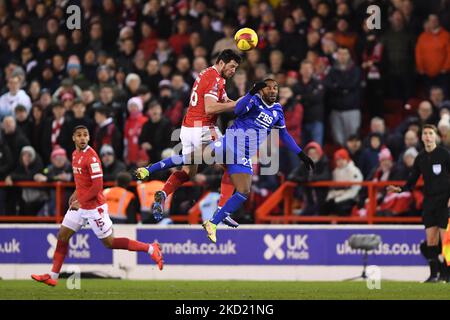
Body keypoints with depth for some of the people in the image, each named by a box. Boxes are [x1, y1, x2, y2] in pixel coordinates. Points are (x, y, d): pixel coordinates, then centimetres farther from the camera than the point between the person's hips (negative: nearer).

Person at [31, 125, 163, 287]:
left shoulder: (91, 156, -19)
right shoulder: (75, 154, 8)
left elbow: (97, 186, -23)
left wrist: (80, 201, -19)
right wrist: (76, 194, 12)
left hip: (94, 207, -8)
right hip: (79, 205, 8)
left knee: (109, 243, -3)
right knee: (62, 236, 6)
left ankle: (151, 249, 5)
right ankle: (53, 276, 12)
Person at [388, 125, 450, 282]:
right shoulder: (420, 158, 10)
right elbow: (412, 180, 13)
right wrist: (400, 189, -5)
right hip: (429, 201, 5)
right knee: (431, 238, 2)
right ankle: (434, 274, 7)